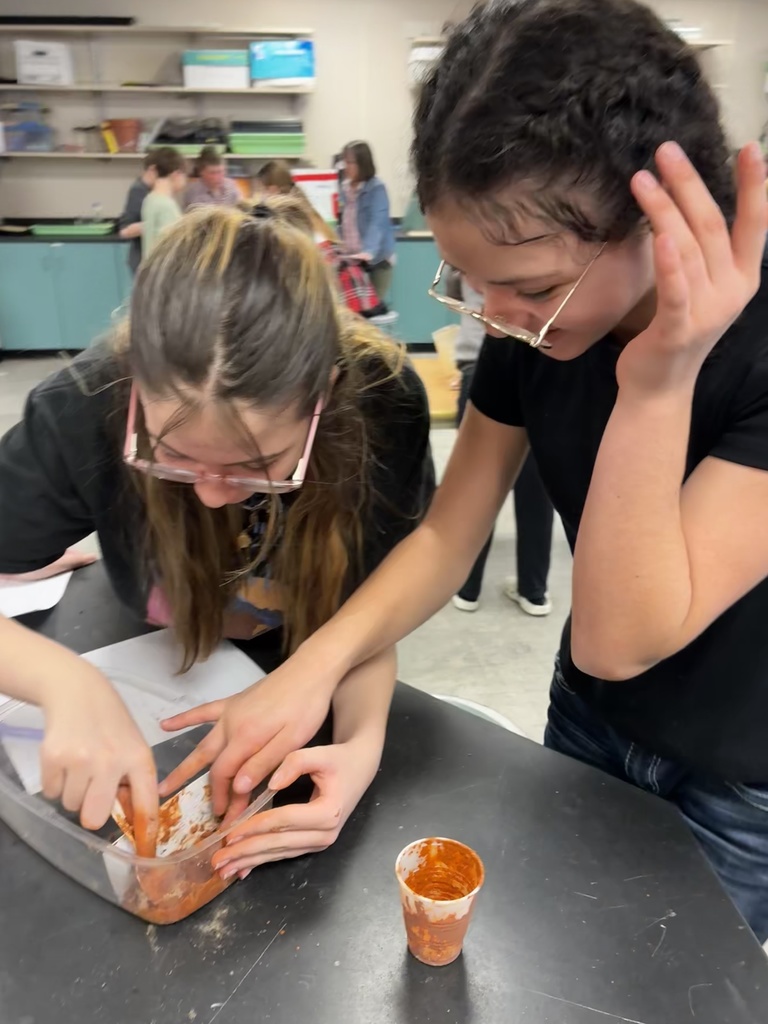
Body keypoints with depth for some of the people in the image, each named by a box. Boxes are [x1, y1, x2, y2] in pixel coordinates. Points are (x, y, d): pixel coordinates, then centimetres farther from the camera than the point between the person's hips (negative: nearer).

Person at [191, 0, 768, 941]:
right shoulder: (530, 323, -15)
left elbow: (618, 640, -34)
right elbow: (445, 536, -12)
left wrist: (657, 388, -43)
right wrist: (316, 662, -26)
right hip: (588, 719, 5)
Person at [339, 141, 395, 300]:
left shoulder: (377, 188, -10)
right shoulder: (345, 187, 8)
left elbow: (377, 223, -23)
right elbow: (342, 222, 13)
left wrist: (369, 251, -38)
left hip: (376, 259, -5)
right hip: (351, 258, 6)